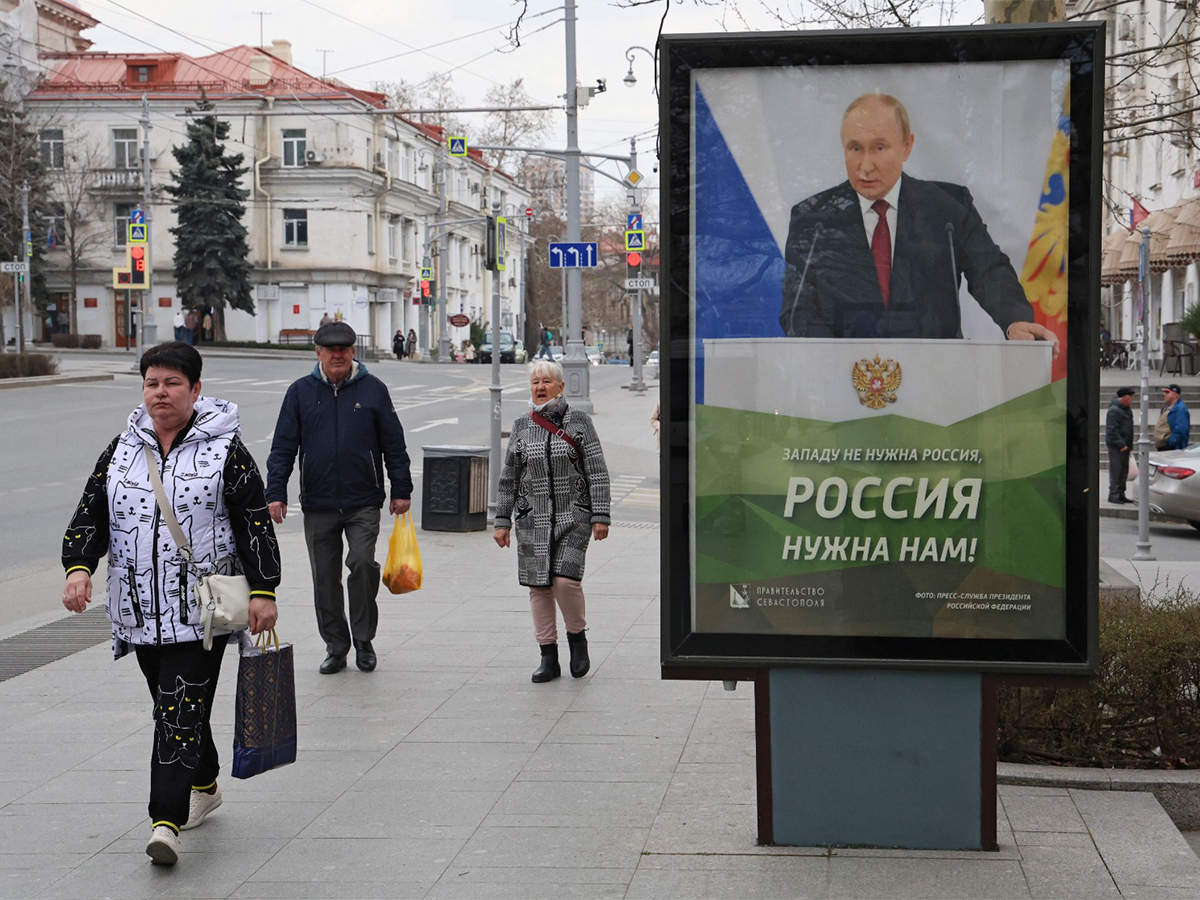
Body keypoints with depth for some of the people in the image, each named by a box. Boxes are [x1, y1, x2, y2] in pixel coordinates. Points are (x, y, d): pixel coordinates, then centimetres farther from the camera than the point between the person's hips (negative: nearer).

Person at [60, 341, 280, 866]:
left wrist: (263, 591, -6)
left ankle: (167, 821, -17)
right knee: (172, 705, 15)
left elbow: (255, 523, -2)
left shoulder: (224, 450, -2)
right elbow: (91, 514, 8)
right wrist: (79, 567, -9)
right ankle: (203, 786, 36)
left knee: (181, 709, -12)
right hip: (141, 611, 5)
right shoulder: (121, 451, 10)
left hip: (201, 610, -5)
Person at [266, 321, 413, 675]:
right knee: (325, 578, 6)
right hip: (318, 504, 2)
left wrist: (401, 490, 4)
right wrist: (275, 493, -3)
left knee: (362, 563, -16)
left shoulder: (373, 389, 3)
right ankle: (336, 647, 20)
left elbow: (394, 444, 7)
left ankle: (364, 639, 2)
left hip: (363, 503, -2)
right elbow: (283, 446, 5)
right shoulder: (301, 392, 5)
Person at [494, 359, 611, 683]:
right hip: (532, 519, 3)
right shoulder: (521, 426, 7)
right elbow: (508, 478, 12)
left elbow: (597, 472, -1)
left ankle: (578, 636, 11)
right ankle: (548, 659, 11)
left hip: (573, 516, -3)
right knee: (539, 587, 2)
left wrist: (600, 516, -7)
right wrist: (502, 520, 8)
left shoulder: (579, 422, 0)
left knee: (565, 579, -16)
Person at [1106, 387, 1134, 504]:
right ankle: (1113, 495, -4)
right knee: (1115, 470, -7)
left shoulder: (1127, 410, 16)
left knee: (1124, 471, 12)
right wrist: (1121, 444, -21)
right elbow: (1112, 430, -20)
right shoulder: (1114, 410, -15)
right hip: (1115, 446, -9)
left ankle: (1121, 494, 19)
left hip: (1124, 445, 9)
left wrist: (1130, 444, 17)